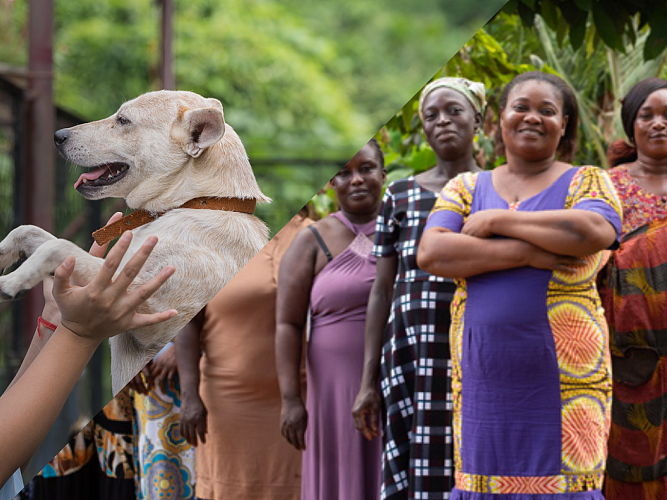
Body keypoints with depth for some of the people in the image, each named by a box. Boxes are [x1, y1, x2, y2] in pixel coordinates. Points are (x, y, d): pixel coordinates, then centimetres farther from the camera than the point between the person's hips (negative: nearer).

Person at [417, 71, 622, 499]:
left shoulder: (587, 182, 7)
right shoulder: (466, 187, 14)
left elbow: (595, 232, -16)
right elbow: (431, 253, -3)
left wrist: (497, 221, -9)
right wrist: (525, 253, -12)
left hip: (565, 378, -2)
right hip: (484, 377, 3)